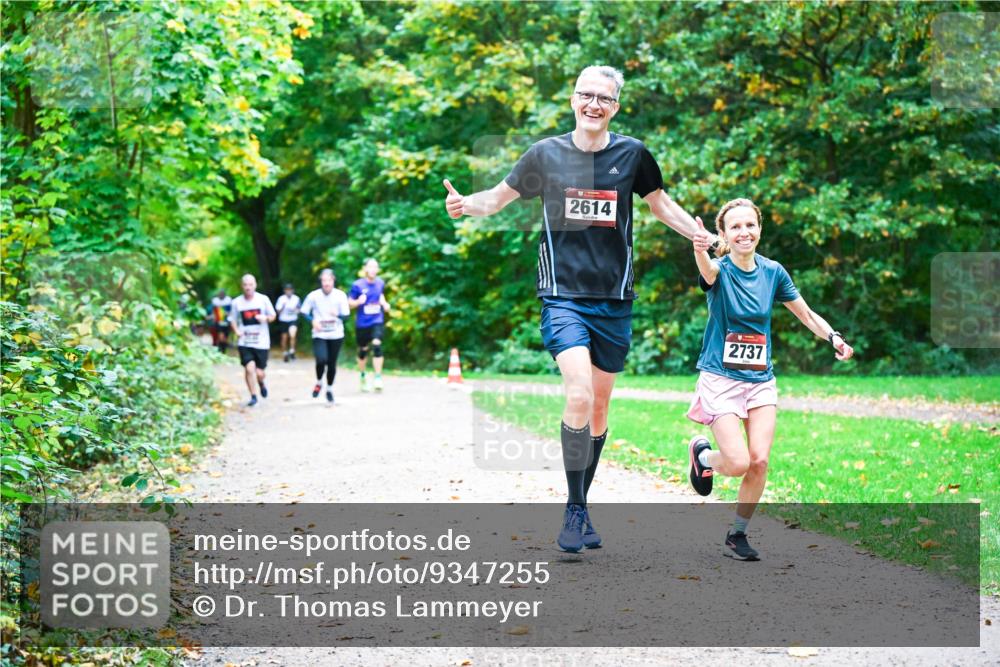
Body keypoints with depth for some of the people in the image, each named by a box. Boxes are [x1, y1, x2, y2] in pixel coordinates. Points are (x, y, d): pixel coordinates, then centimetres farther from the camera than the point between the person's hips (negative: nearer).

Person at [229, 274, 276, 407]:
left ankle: (261, 383, 38)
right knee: (249, 368, -14)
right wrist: (236, 331, -10)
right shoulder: (237, 302, 0)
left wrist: (265, 318, -15)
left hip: (261, 342, 0)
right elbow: (233, 320, 10)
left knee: (259, 372, 2)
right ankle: (253, 396, 2)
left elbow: (272, 316, 7)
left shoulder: (263, 299, -2)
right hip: (244, 342, 0)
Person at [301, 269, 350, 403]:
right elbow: (304, 312, 3)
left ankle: (329, 389, 29)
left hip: (336, 335, 1)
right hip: (319, 335, -1)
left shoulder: (340, 295, -5)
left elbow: (346, 315, -3)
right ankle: (319, 383, 9)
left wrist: (338, 314, -25)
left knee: (332, 363, 6)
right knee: (321, 360, -21)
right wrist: (313, 320, -16)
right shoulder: (313, 296, -6)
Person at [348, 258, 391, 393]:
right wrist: (359, 301, -22)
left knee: (377, 345, -19)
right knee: (363, 350, 11)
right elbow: (350, 303, -2)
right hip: (362, 323, -1)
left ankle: (378, 377, -15)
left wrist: (384, 304, 4)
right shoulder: (358, 285, -9)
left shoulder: (380, 283, 2)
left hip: (377, 322, 1)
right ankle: (363, 376, 35)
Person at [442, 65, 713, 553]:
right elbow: (499, 197, 12)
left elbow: (661, 205, 19)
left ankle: (581, 509, 26)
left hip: (614, 301, 3)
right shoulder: (546, 153, 0)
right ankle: (574, 510, -7)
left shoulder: (632, 154, 3)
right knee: (578, 397, -21)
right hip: (563, 296, -3)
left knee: (599, 408, 10)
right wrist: (465, 204, -9)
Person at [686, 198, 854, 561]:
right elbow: (708, 271, -38)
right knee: (738, 462, -13)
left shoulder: (773, 272, 2)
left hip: (761, 379, 4)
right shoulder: (720, 271, -11)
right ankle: (701, 452, 22)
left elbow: (807, 315, 11)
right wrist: (700, 250, -63)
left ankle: (737, 535, 14)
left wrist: (833, 337, -10)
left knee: (759, 461, -5)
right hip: (720, 378, -4)